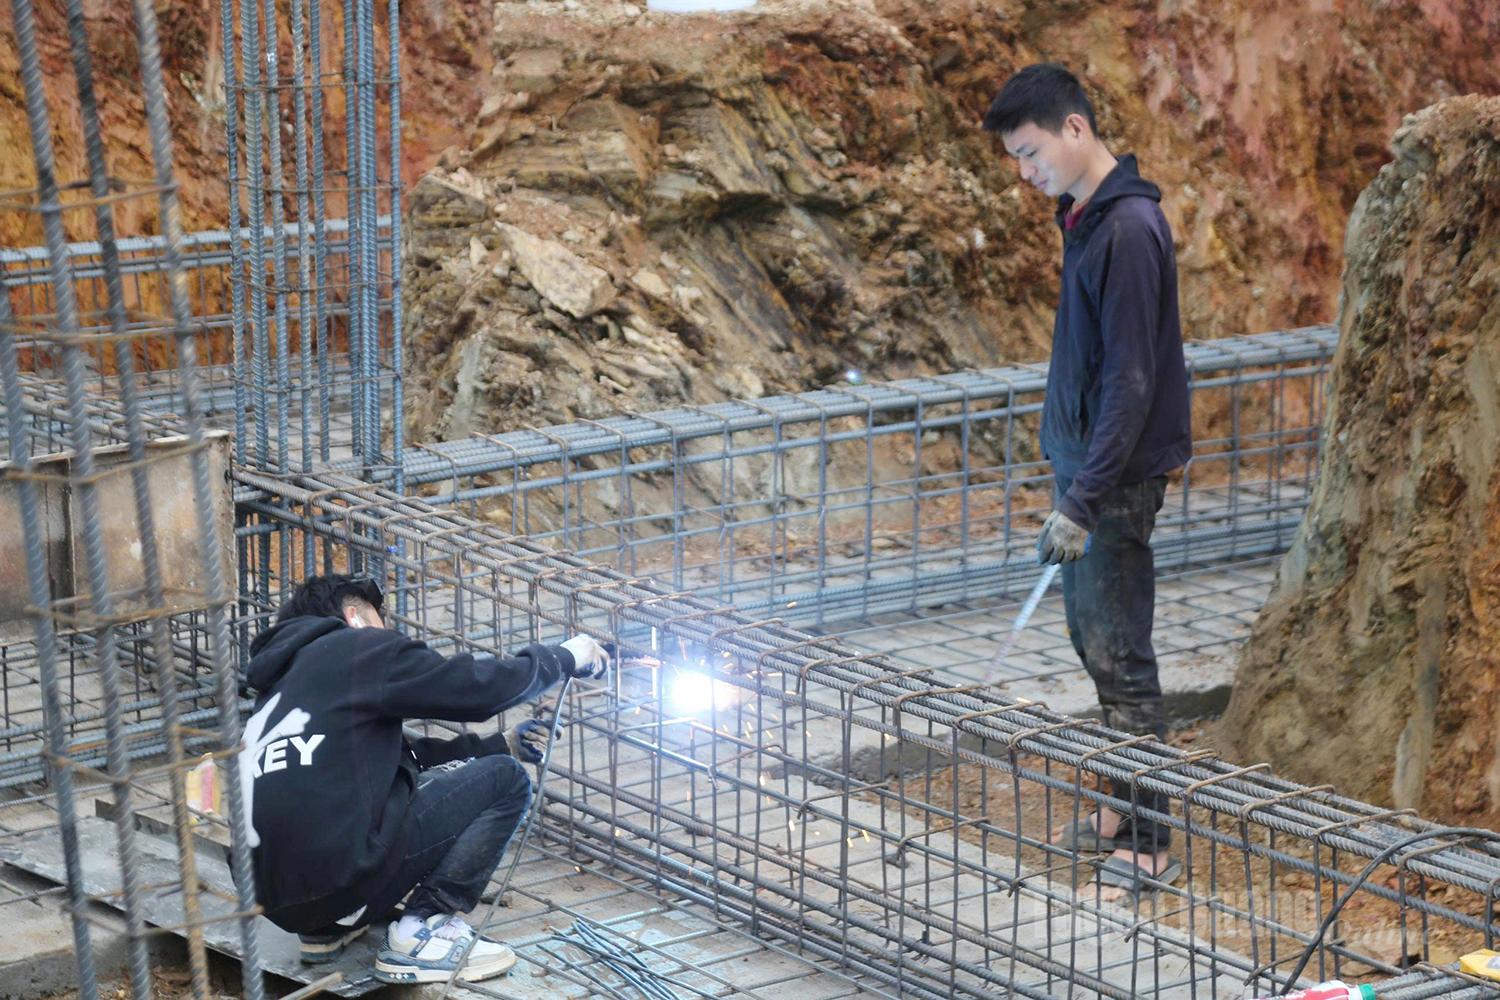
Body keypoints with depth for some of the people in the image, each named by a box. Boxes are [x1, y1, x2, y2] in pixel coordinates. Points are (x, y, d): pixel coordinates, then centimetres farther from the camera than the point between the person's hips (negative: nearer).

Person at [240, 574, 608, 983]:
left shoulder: (285, 678, 26)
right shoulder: (359, 649, 1)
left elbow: (403, 751, 28)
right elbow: (479, 687, -3)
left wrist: (506, 744, 28)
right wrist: (564, 657, 13)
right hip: (337, 874, -9)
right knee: (504, 780, 4)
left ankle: (327, 929, 20)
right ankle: (424, 933, -2)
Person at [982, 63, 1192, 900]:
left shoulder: (1129, 230, -20)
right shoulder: (1086, 217, 10)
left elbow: (1131, 381, -23)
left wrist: (1084, 501, -24)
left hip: (1118, 475, -10)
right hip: (1082, 460, 10)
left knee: (1120, 657, -6)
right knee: (1092, 637, 16)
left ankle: (1150, 847, 1)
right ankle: (1125, 809, 28)